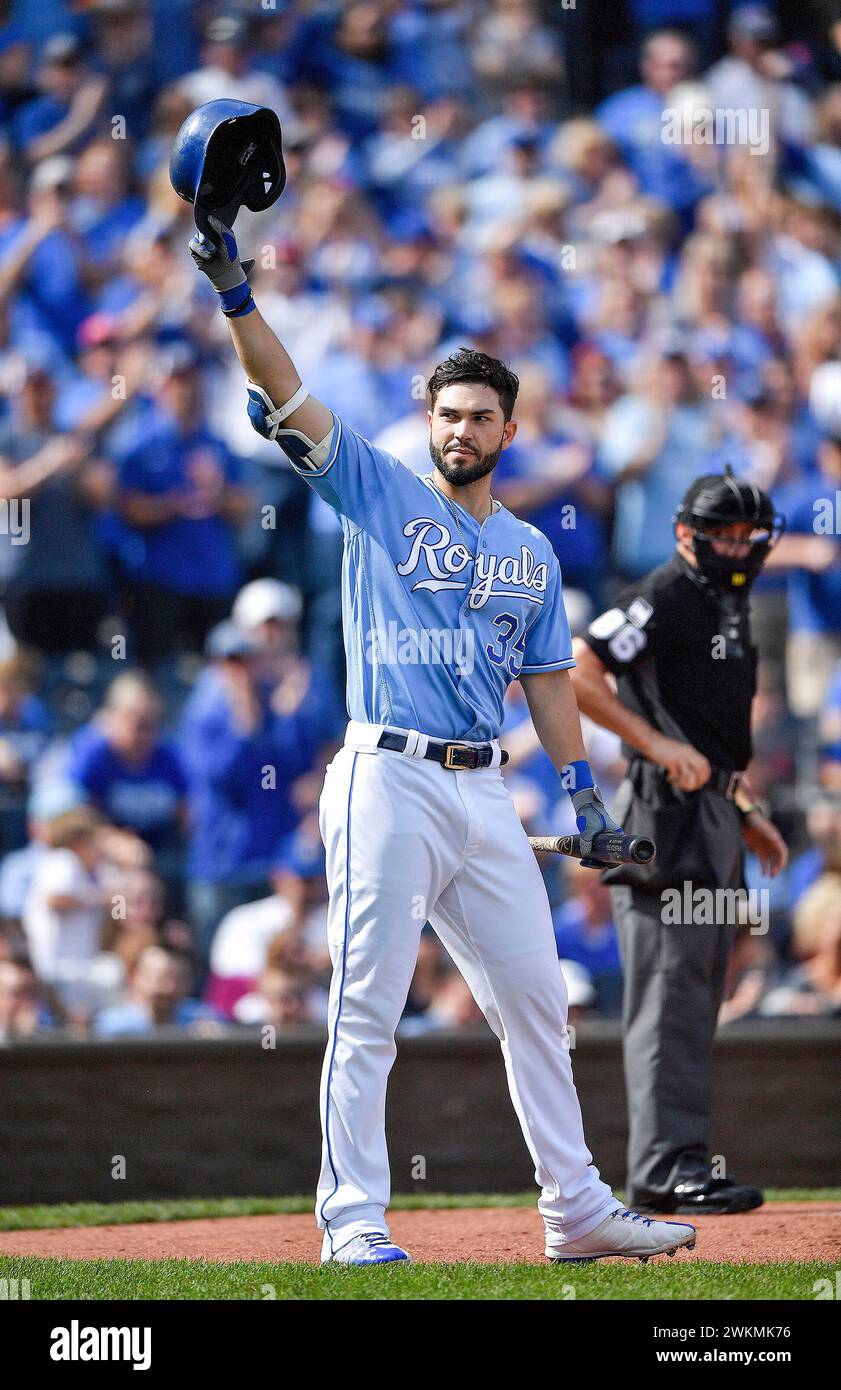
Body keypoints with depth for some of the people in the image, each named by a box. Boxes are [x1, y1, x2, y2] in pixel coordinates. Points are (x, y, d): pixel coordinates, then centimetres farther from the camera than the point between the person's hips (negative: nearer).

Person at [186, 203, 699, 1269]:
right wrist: (234, 292, -20)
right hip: (387, 783, -6)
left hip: (485, 797, 6)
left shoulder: (530, 552, 17)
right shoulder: (377, 493, 3)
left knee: (536, 999, 9)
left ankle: (576, 1210, 17)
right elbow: (286, 399, -8)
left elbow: (546, 677, 21)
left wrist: (581, 782, 11)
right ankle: (352, 1222, -6)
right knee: (367, 1008, -7)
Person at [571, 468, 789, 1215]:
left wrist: (746, 815, 20)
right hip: (669, 815, -10)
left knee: (696, 1001, 10)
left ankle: (668, 1172, 13)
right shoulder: (664, 598, -7)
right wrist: (659, 745, -20)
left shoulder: (729, 608, 22)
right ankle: (669, 1162, -16)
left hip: (714, 814, 10)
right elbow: (572, 671, -17)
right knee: (672, 993, -13)